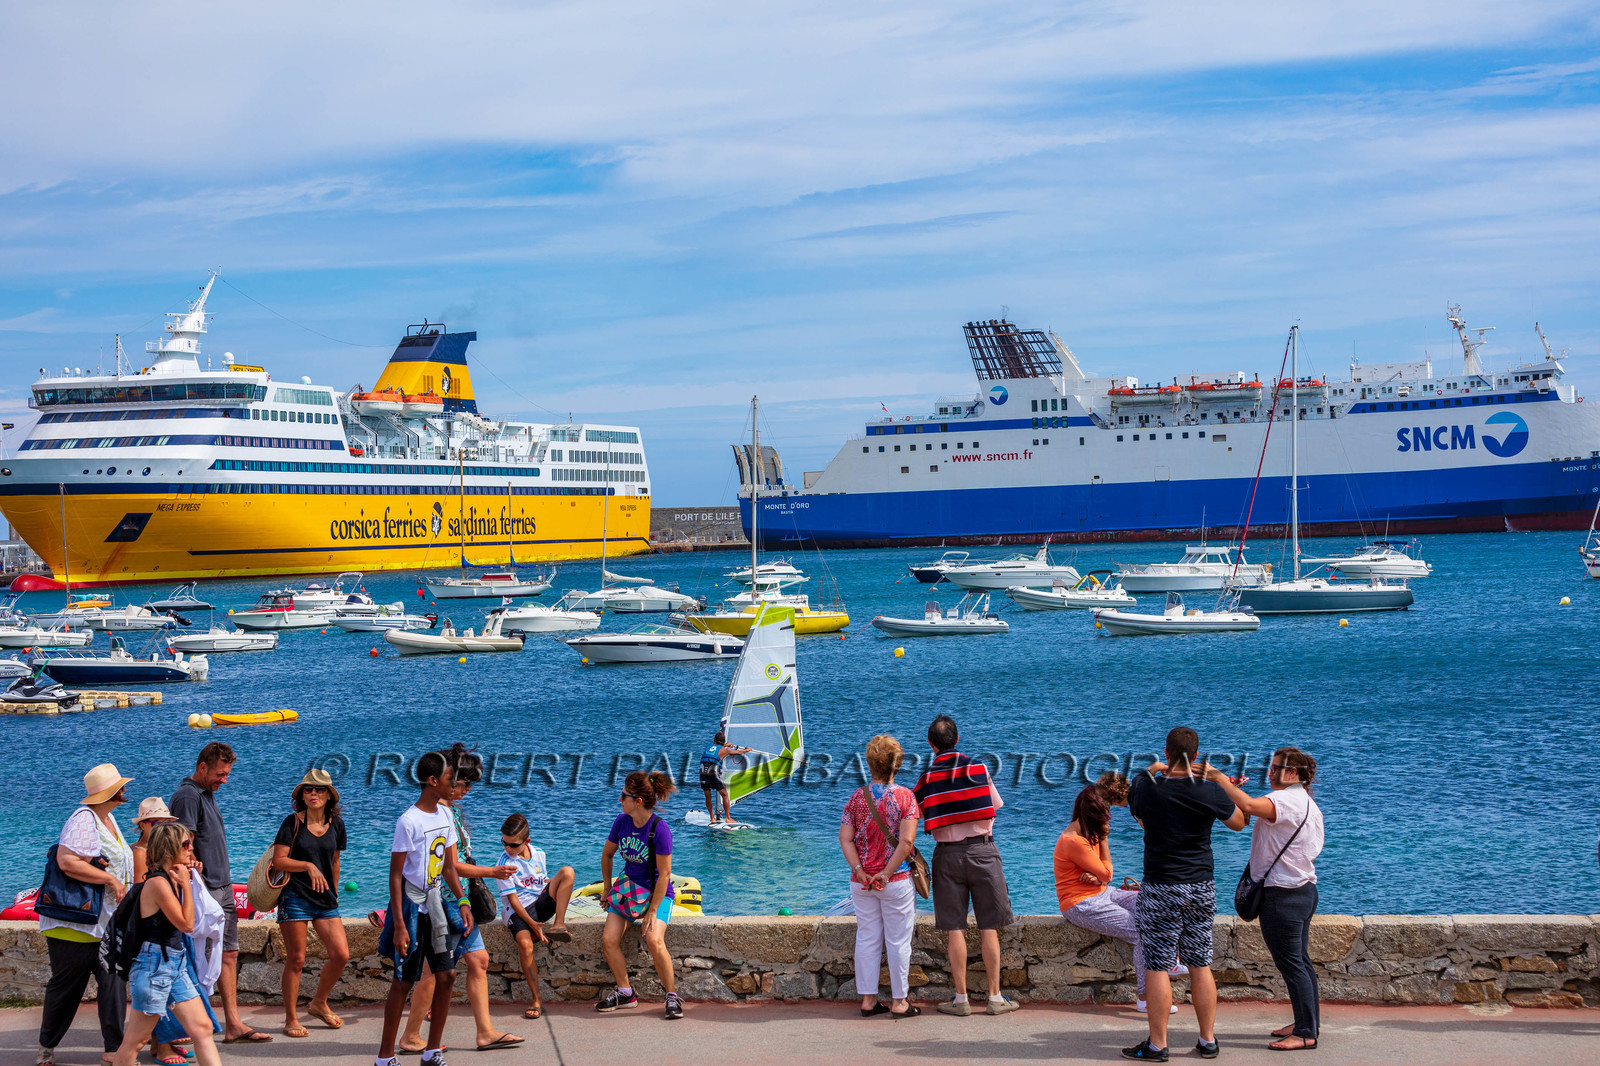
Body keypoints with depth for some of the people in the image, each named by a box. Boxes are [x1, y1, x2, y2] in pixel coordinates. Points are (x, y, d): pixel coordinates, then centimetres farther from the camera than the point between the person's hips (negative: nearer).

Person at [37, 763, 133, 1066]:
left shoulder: (108, 819, 14)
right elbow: (67, 861, -30)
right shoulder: (84, 819, -17)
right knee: (66, 985, 4)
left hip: (106, 924, 8)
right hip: (74, 925, -8)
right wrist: (110, 879, -25)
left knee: (113, 982, -1)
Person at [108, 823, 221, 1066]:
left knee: (203, 1029, 1)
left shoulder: (173, 880, 10)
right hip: (154, 965, -9)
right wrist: (186, 884, -8)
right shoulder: (158, 882, -17)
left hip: (177, 964, 9)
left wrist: (192, 875, 11)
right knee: (136, 1040, 0)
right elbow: (187, 924, -13)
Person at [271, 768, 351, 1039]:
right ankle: (291, 1019, 9)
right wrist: (309, 866, -21)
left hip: (325, 900, 4)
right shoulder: (293, 823, -6)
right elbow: (278, 860, -11)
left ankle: (319, 1003, 20)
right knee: (296, 960, -2)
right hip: (295, 897, -4)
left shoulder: (336, 824, 7)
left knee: (341, 955, -3)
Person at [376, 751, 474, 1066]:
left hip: (438, 905, 7)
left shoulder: (445, 815, 6)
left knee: (447, 975, 4)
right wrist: (399, 925, -19)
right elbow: (395, 875, -16)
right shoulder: (409, 821, -17)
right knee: (404, 981, -1)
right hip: (412, 907, -7)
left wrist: (463, 903, 10)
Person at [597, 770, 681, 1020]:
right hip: (628, 887, 6)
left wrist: (652, 911, -19)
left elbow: (664, 874, -19)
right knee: (609, 939, -12)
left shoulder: (659, 829, -22)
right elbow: (607, 854, 15)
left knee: (654, 940, -28)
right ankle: (624, 992, 6)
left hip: (656, 892, -6)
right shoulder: (622, 821, -4)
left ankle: (672, 995, -11)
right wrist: (607, 887, 18)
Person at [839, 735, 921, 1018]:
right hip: (897, 879, -3)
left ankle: (868, 1000, 14)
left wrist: (860, 871, -8)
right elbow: (906, 841, -16)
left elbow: (845, 839, -6)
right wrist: (887, 873, -12)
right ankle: (900, 1002, 9)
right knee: (898, 940, 5)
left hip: (862, 881, 3)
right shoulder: (905, 797, -7)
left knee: (866, 939, 10)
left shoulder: (857, 797, 1)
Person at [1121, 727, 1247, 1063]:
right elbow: (1239, 822, 14)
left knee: (1157, 966, 1)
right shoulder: (1211, 792, -5)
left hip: (1161, 888, -3)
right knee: (1201, 964, 11)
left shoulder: (1147, 789, -10)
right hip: (1202, 885, 3)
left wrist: (1153, 771, 19)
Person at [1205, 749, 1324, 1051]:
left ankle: (1306, 1033, -1)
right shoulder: (1306, 802, 14)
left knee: (1291, 963, -5)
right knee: (1300, 960, 17)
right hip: (1304, 889, 10)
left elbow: (1248, 806, -37)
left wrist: (1219, 777, -28)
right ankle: (1308, 1023, 25)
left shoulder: (1287, 799, -19)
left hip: (1282, 895, -10)